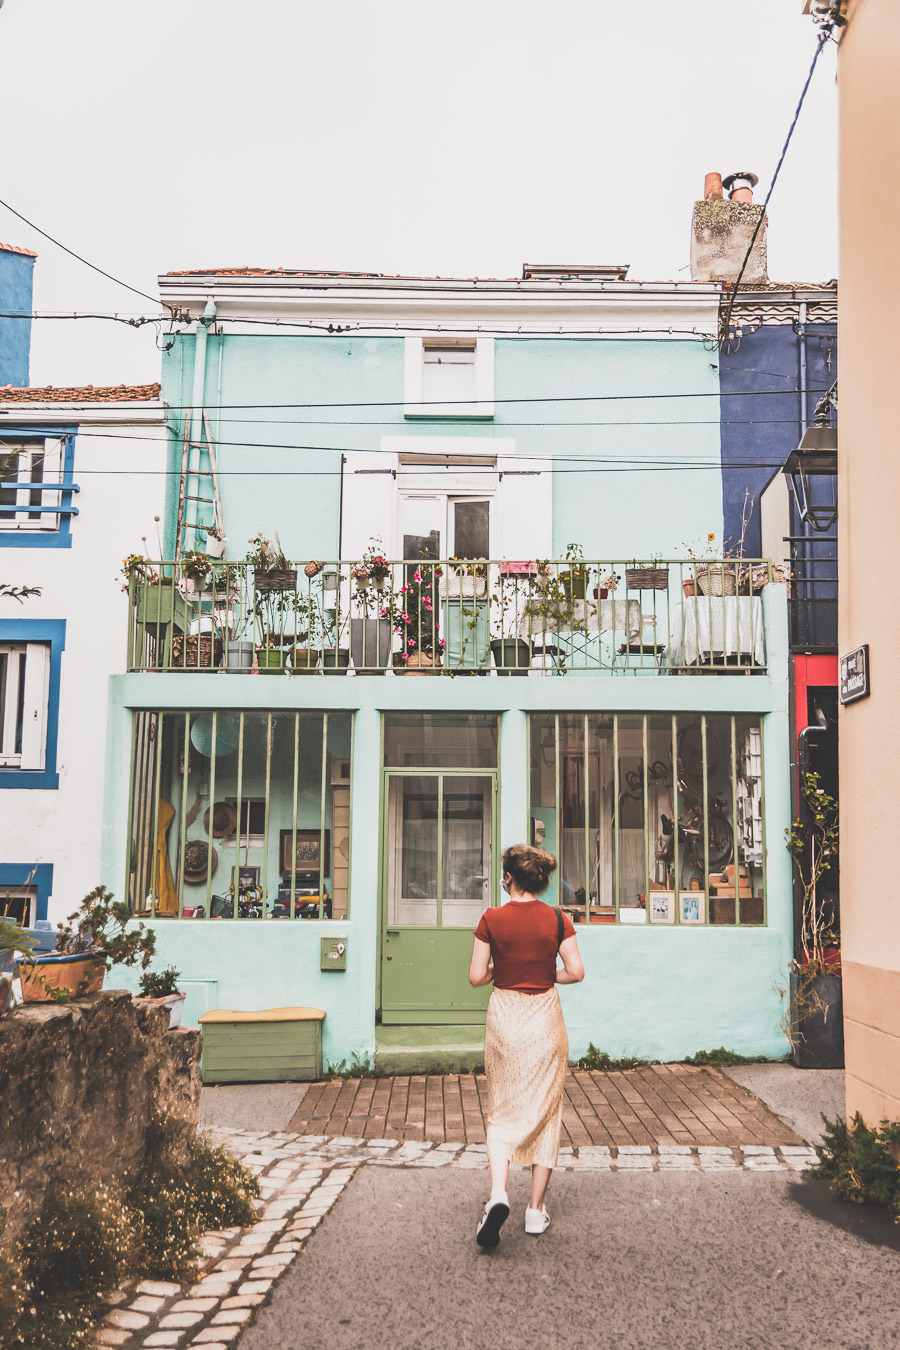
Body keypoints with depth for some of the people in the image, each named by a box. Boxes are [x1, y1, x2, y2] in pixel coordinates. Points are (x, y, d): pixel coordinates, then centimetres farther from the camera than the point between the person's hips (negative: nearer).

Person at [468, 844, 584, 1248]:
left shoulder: (492, 919, -8)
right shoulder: (557, 920, -4)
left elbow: (476, 977, -7)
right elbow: (576, 972, -7)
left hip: (505, 1017, -1)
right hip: (545, 1018, 1)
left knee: (503, 1113, 9)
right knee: (544, 1112, 11)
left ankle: (498, 1195, -12)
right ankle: (536, 1210, 15)